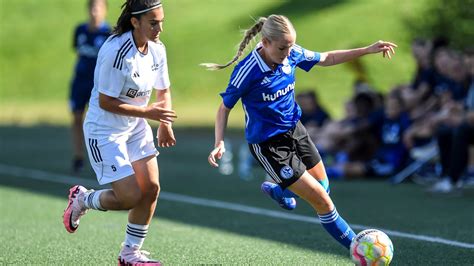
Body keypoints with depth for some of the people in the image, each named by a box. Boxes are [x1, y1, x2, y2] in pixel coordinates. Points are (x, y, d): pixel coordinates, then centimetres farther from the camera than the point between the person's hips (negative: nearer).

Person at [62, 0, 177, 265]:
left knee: (151, 188, 3)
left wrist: (165, 124, 2)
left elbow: (163, 90, 13)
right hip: (105, 131, -8)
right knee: (131, 197, -11)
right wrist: (147, 112, -22)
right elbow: (106, 102, -23)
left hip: (136, 128, 8)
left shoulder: (157, 49, -3)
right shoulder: (117, 52, -27)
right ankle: (82, 199, 20)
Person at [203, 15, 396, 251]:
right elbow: (225, 108, -13)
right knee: (321, 199, -10)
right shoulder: (247, 71, -25)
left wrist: (367, 50, 3)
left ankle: (275, 189, 48)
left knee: (322, 185, 20)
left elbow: (326, 59, 8)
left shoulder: (292, 55, -10)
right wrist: (219, 143, -24)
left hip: (294, 130, 7)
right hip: (267, 145, -7)